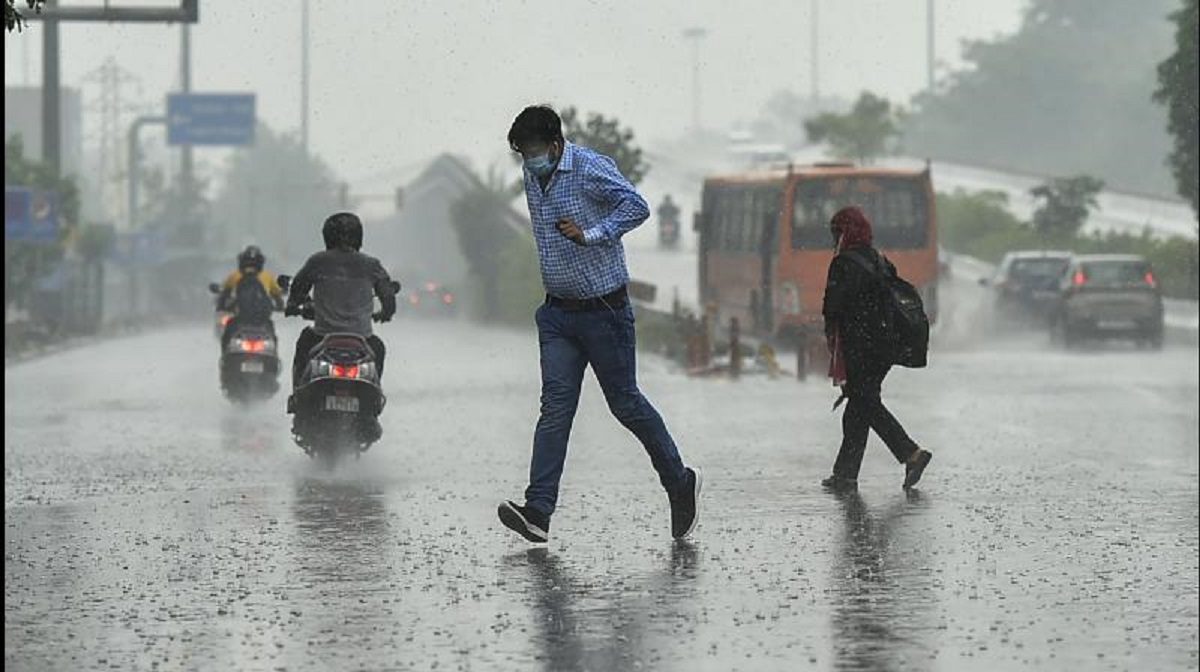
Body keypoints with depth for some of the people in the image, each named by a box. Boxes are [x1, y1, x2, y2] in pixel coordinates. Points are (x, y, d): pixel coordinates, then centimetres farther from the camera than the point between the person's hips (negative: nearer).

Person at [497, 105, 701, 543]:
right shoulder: (532, 177, 9)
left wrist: (590, 235, -29)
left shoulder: (591, 169, -15)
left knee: (625, 403, 3)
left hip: (603, 309, -6)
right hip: (558, 312, 6)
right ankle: (538, 512, -15)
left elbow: (636, 207, -24)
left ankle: (680, 483, 25)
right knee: (555, 405, -5)